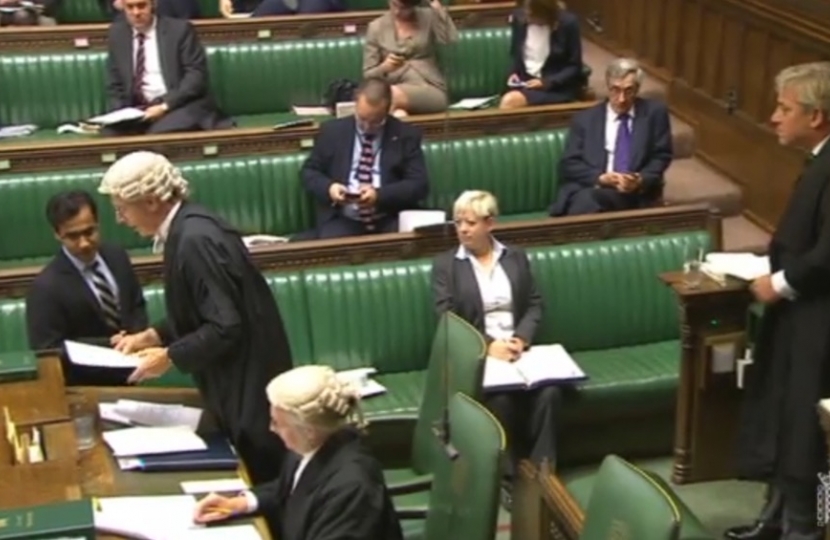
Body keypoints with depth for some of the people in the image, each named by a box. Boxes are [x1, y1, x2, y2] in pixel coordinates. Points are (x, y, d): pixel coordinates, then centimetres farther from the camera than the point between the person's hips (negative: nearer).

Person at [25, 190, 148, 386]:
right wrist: (111, 345, -17)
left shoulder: (116, 256, 3)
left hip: (125, 377, 4)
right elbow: (48, 351, -12)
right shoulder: (46, 287, -14)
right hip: (84, 387, -4)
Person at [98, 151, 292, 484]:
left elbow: (226, 327, -26)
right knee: (249, 479, 18)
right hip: (238, 379, 10)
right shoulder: (186, 227, 6)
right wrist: (154, 335, 8)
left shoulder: (195, 239, -24)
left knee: (257, 479, 2)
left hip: (247, 381, -10)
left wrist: (170, 356, -16)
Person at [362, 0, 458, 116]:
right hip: (393, 90, 1)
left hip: (431, 92, -1)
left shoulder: (428, 16, 8)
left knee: (393, 94, -35)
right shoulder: (376, 27, 9)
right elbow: (368, 75, 9)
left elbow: (451, 39, -14)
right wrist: (384, 68, -13)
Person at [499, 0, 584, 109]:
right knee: (508, 100, -31)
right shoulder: (519, 17, 2)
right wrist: (514, 72, -3)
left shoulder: (568, 23, -10)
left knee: (510, 100, -31)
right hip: (527, 82, 4)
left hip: (559, 86, -4)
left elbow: (574, 67, -6)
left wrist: (546, 82, -18)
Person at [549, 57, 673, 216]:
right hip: (588, 188, 2)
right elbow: (569, 164, 6)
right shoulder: (584, 119, 12)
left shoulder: (654, 112, 11)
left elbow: (662, 156, 10)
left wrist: (641, 180, -12)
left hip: (636, 192, -2)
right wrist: (600, 178, -13)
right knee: (584, 200, -37)